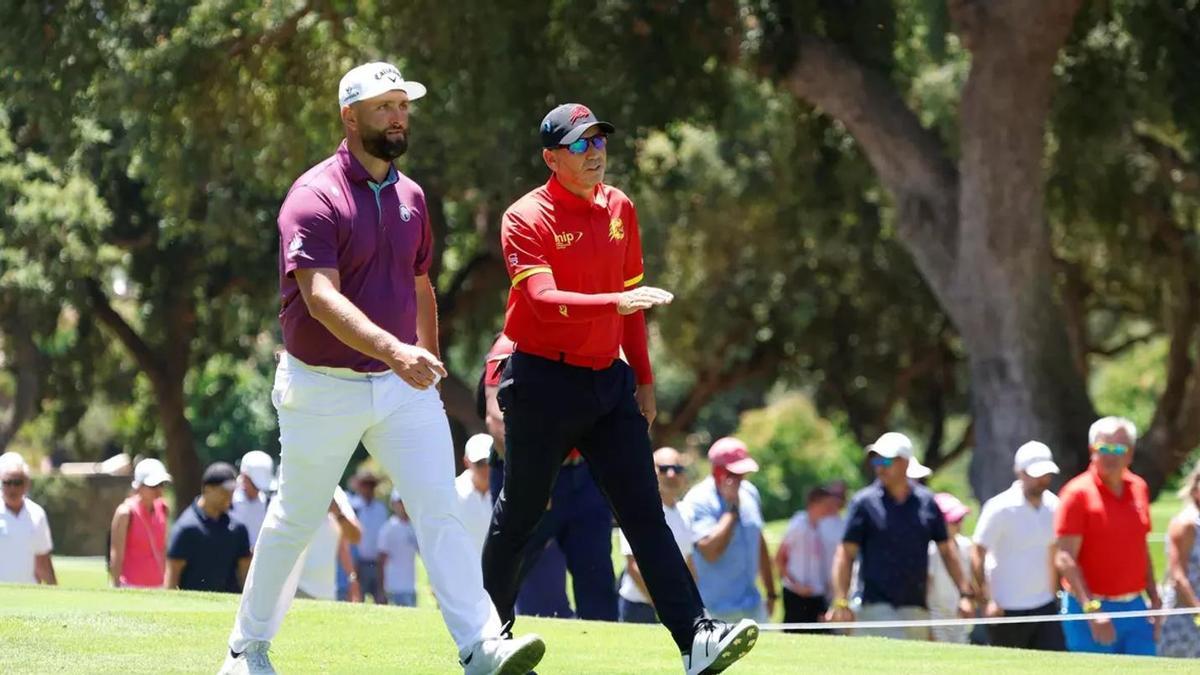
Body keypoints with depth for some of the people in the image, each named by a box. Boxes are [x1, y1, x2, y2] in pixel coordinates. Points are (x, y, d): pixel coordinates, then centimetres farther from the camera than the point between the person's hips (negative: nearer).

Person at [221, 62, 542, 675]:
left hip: (403, 385, 5)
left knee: (441, 511, -8)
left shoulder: (409, 197, 8)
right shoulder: (315, 198, -15)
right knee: (295, 519, 7)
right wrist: (394, 350, -41)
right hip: (324, 388, -5)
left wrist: (428, 365, 19)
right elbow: (321, 298, -28)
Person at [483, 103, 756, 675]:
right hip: (543, 384, -5)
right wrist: (615, 303, -39)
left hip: (609, 381, 5)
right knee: (519, 516, 7)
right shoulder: (526, 219, -11)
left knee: (645, 514, -5)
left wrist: (643, 378, 15)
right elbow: (544, 300, -26)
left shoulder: (619, 208, 9)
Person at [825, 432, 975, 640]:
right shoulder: (864, 502, -1)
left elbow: (946, 550, 14)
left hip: (916, 607, 4)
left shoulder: (927, 502, 7)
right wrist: (841, 602, -12)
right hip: (876, 606, -4)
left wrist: (966, 593, 8)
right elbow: (846, 553, -3)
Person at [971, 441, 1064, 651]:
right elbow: (977, 554, -10)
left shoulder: (1053, 505, 8)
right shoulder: (1000, 508, -11)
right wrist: (986, 600, -17)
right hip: (1007, 610, -5)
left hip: (1044, 605, 5)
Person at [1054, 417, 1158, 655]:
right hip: (1092, 611, -6)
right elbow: (1065, 559, -14)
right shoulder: (1078, 493, -9)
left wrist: (1155, 600, 15)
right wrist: (1091, 609, -23)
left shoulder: (1139, 488, 11)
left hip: (1134, 609, 6)